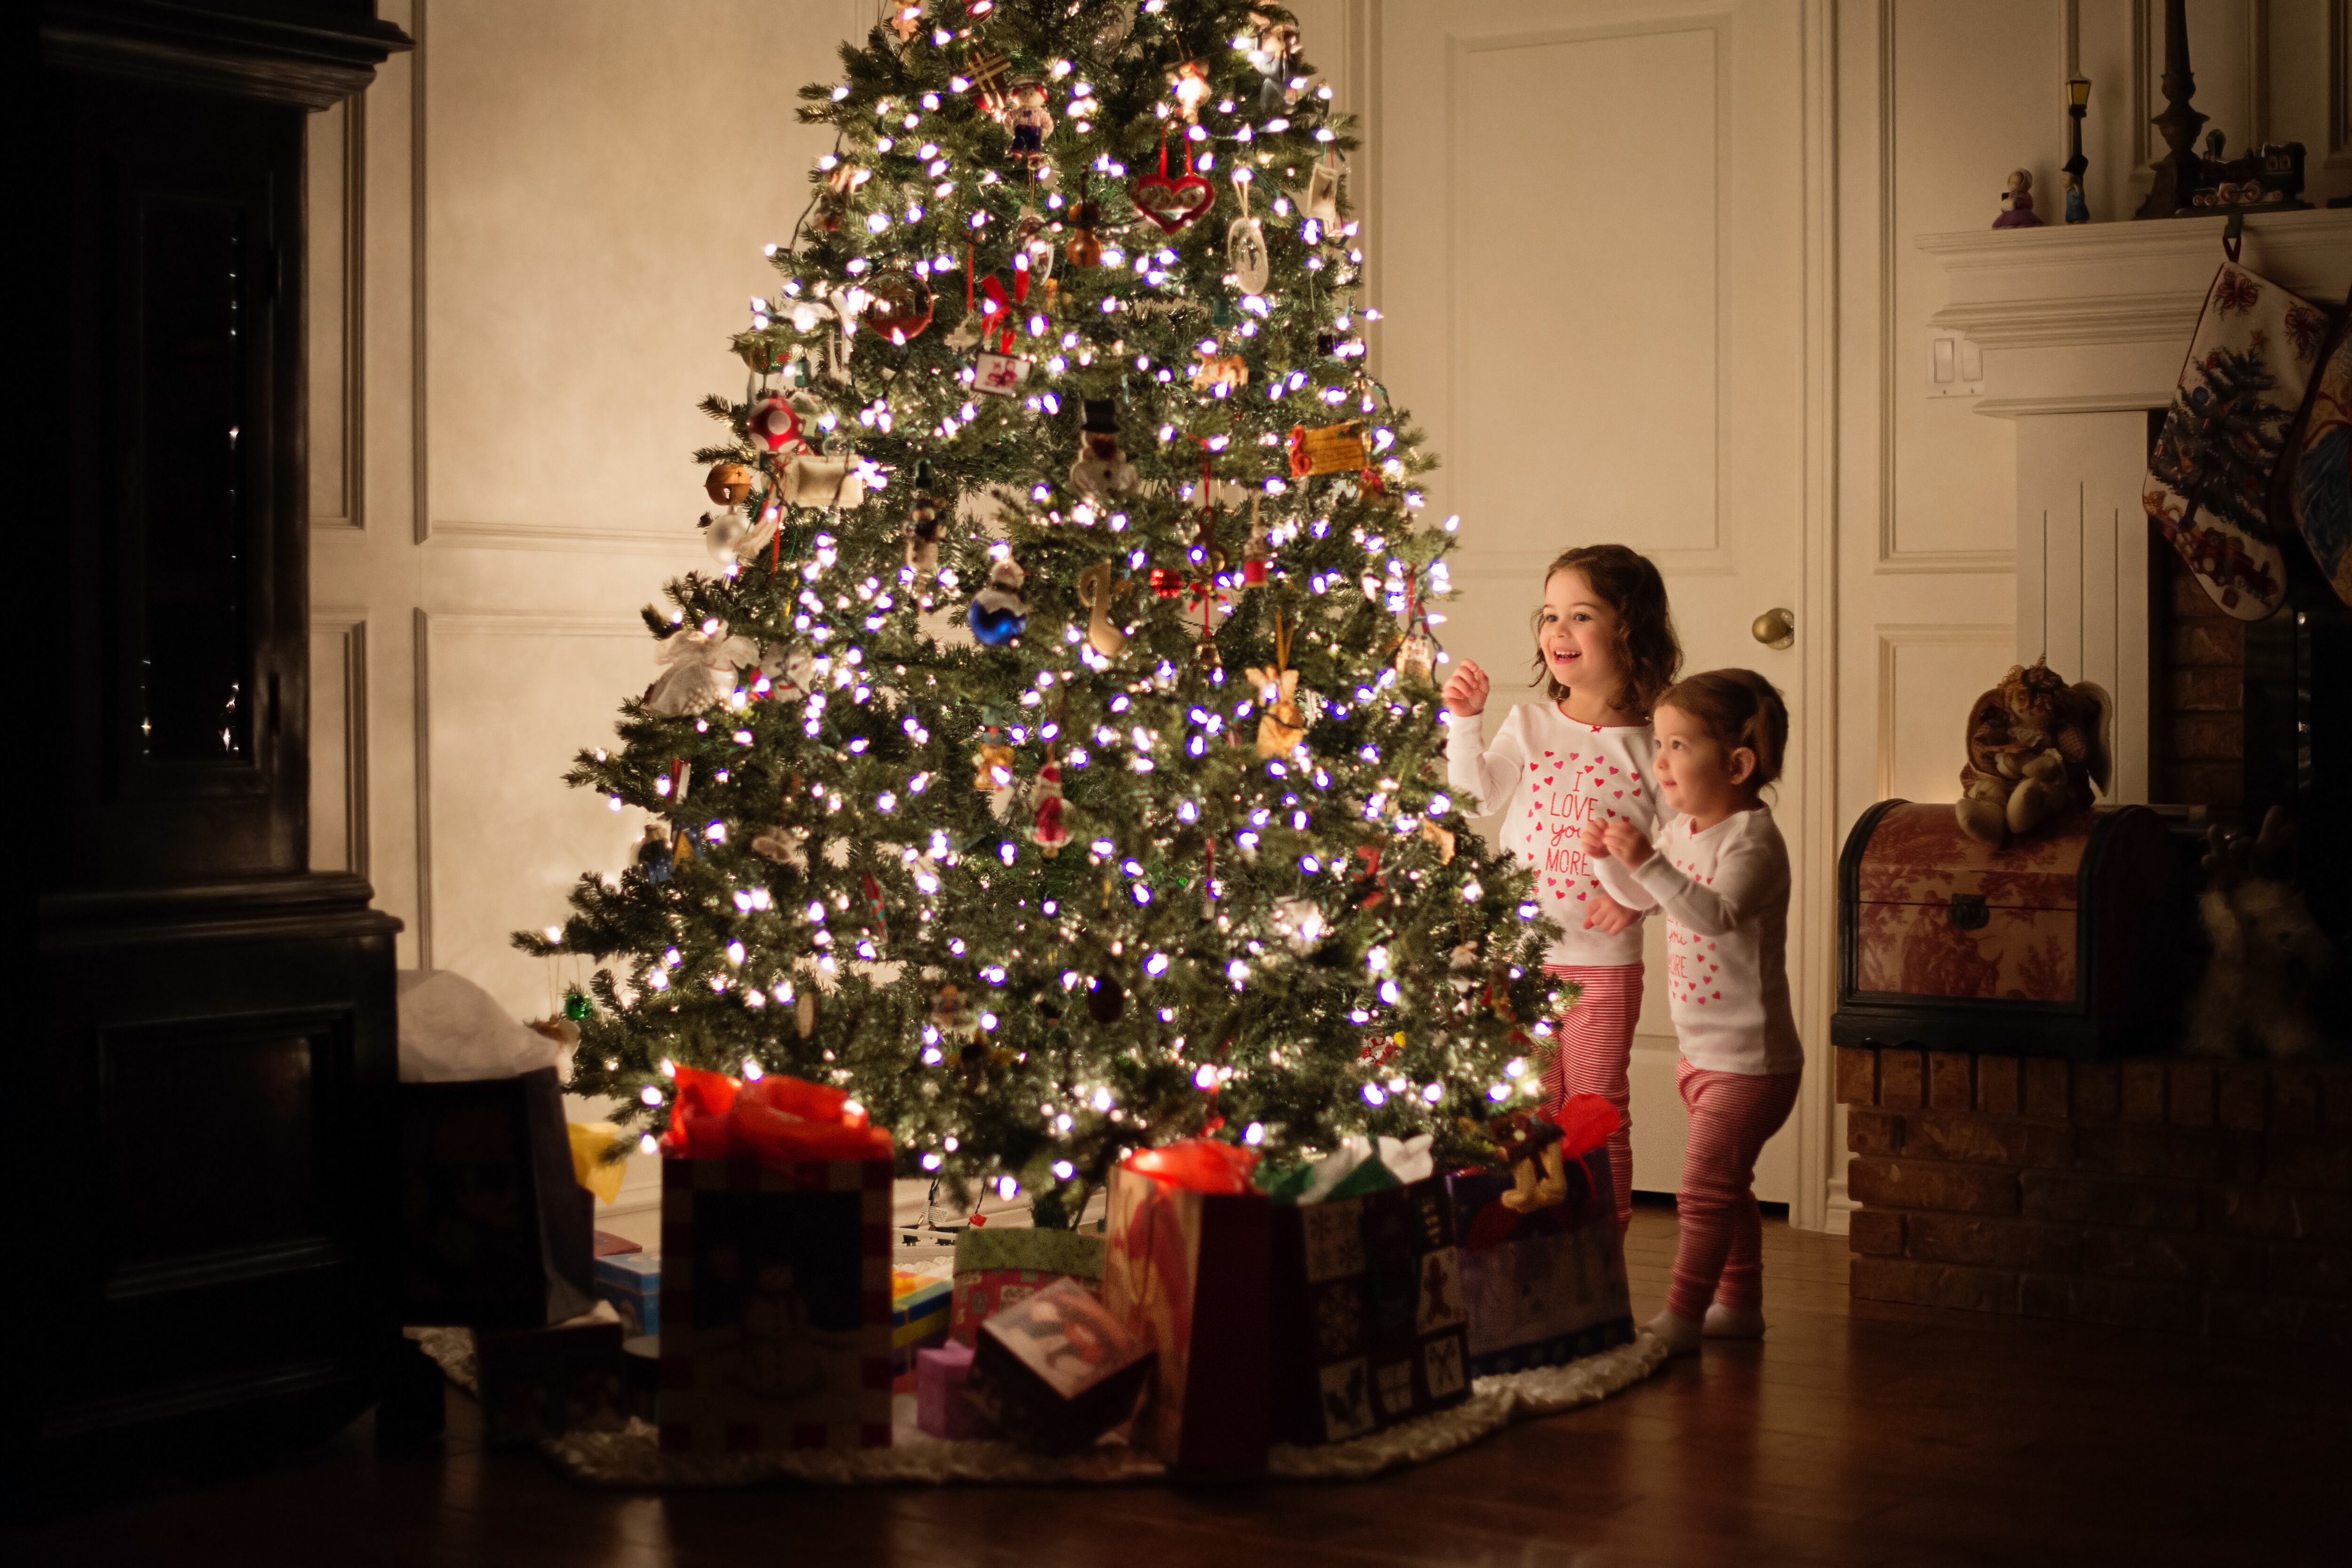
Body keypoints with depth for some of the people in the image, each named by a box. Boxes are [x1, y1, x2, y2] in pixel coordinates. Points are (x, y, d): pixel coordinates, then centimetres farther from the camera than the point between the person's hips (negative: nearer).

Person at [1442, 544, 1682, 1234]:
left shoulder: (1649, 748, -4)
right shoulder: (1528, 725, 2)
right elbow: (1479, 791, -10)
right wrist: (1464, 723, -21)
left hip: (1604, 959, -2)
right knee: (1530, 1108, 11)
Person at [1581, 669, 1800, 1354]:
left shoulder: (1752, 840, -20)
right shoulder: (1682, 830, 6)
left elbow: (1718, 915, -36)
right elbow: (1640, 898, 19)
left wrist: (1648, 862, -45)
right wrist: (1611, 857, -1)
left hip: (1750, 1060, -9)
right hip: (1703, 1053, 9)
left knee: (1706, 1190, -6)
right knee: (1728, 1187, 19)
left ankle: (1682, 1318, 0)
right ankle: (1740, 1305, 30)